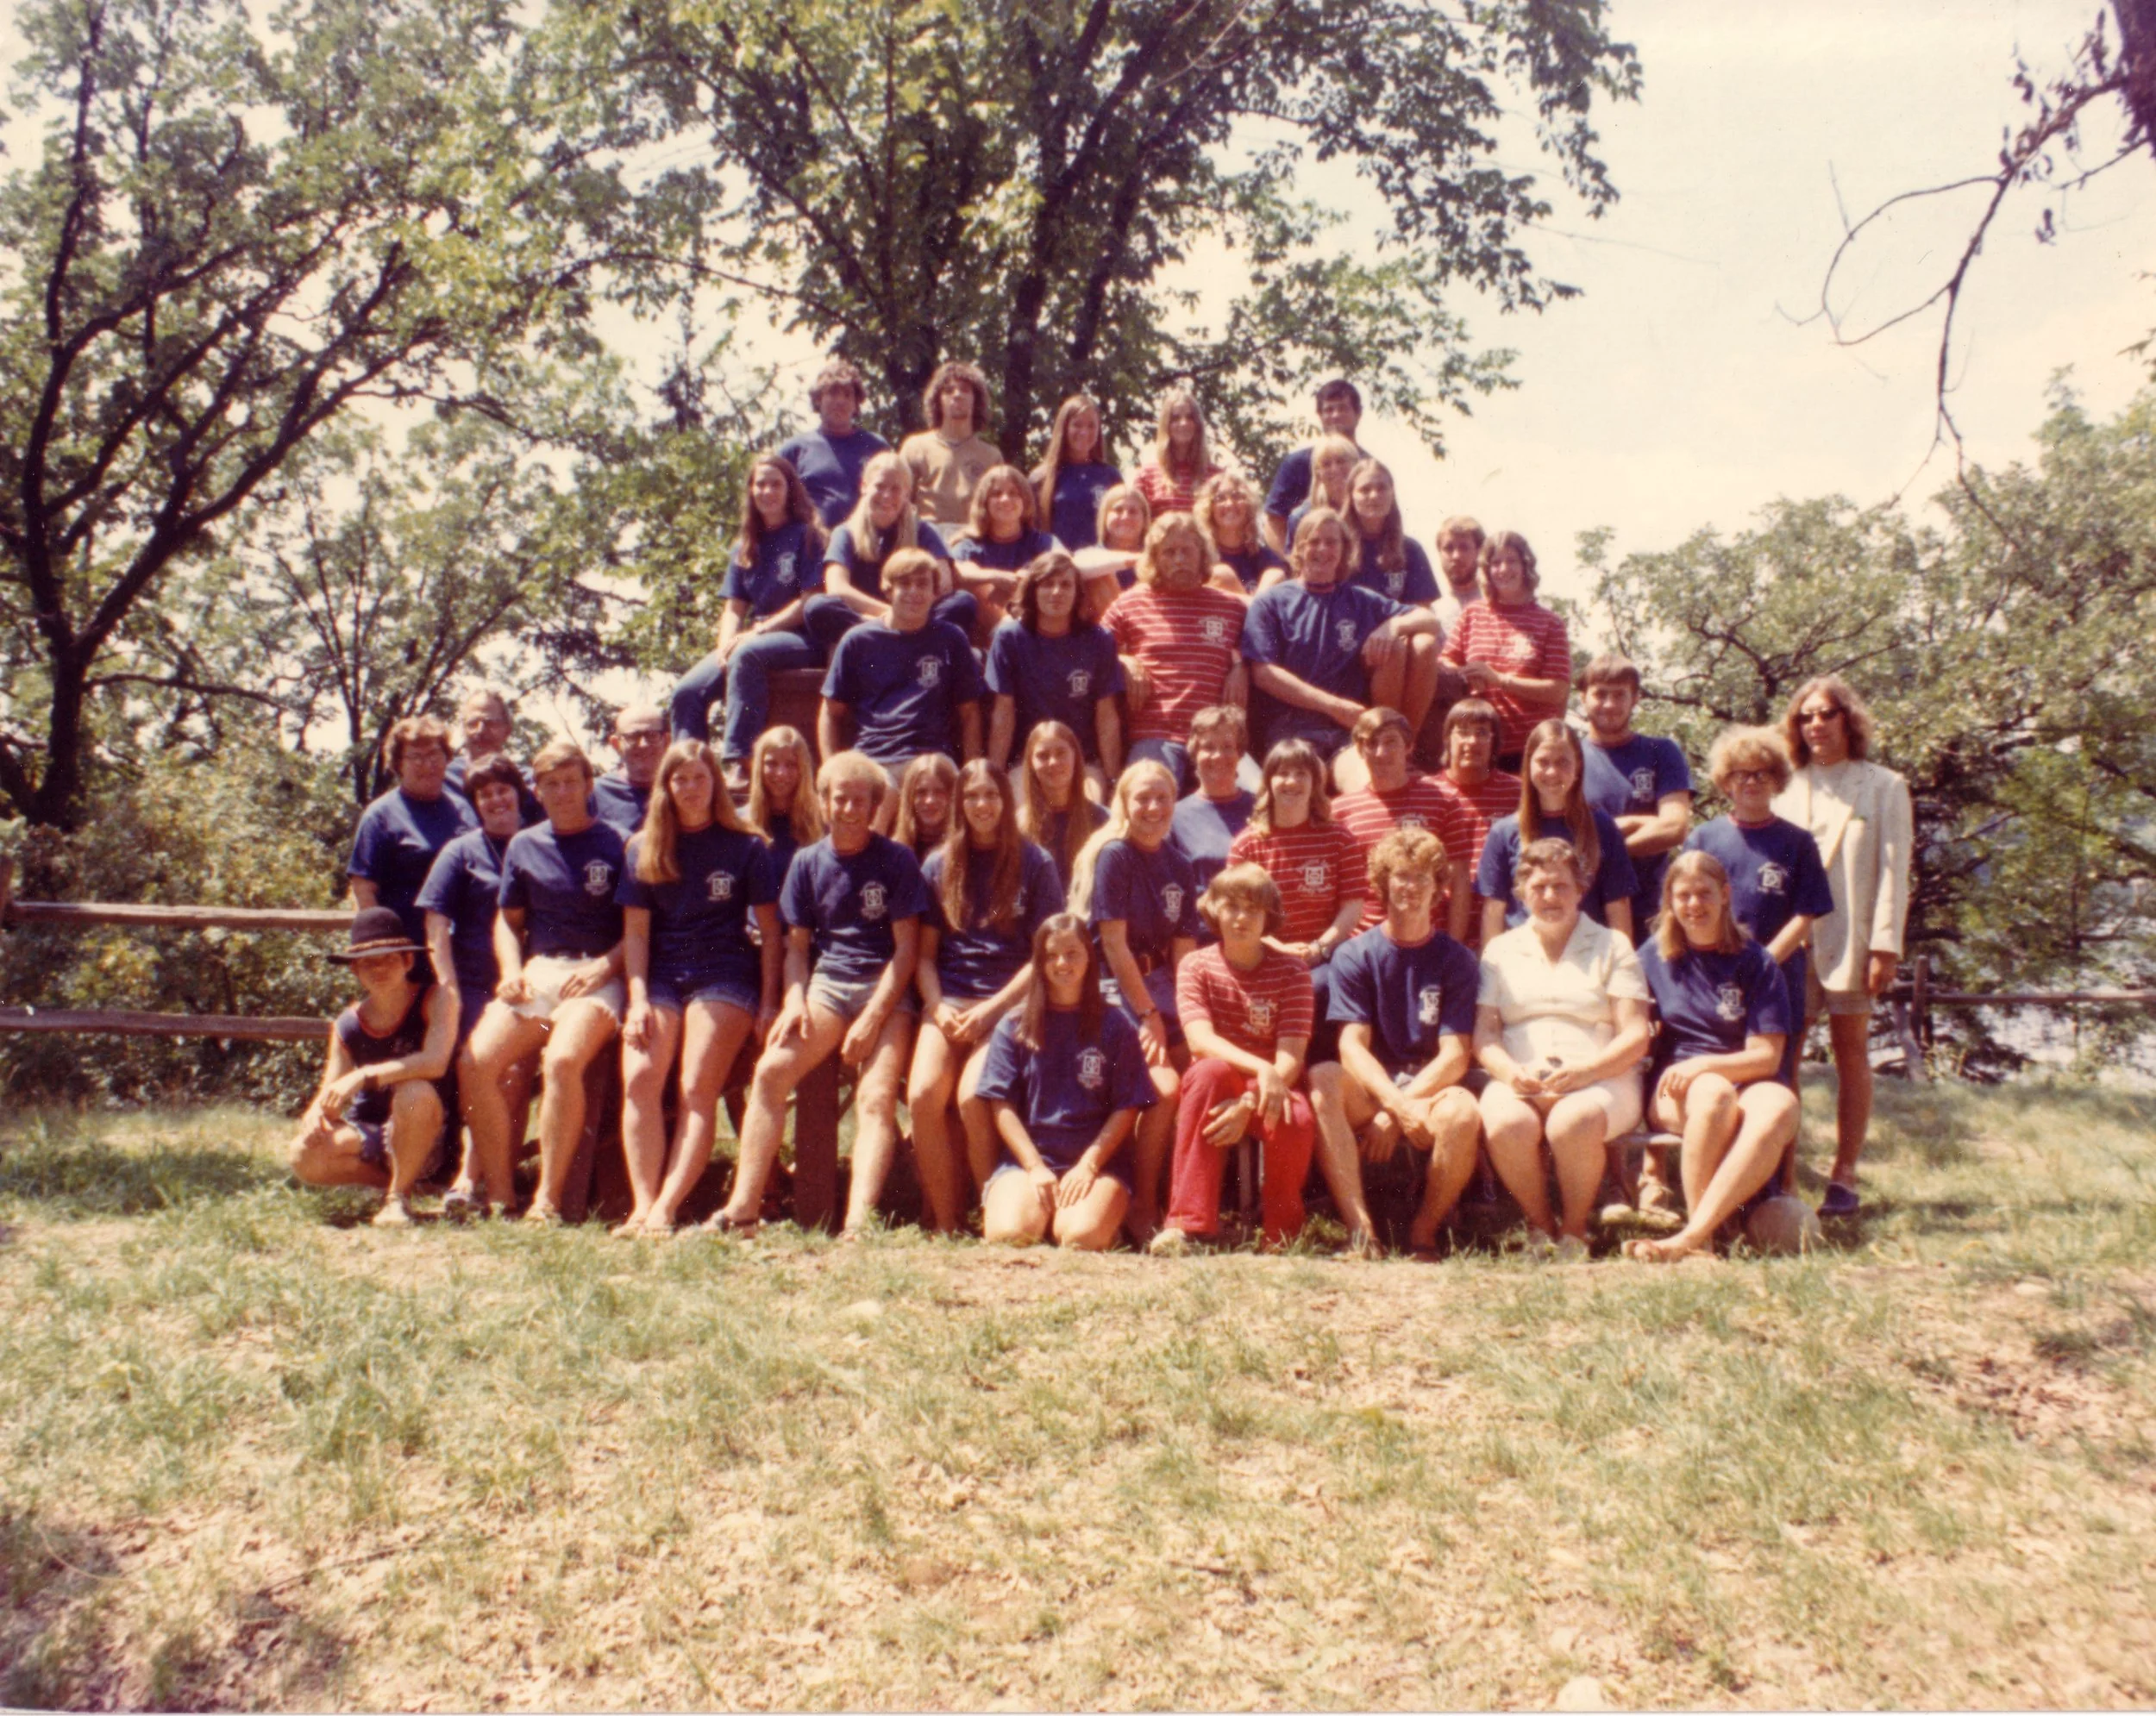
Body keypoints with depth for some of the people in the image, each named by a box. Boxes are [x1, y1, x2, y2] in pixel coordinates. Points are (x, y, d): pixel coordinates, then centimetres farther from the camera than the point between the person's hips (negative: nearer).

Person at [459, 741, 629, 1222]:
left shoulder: (618, 845, 3)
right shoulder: (524, 846, 17)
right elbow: (508, 919, 22)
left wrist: (604, 965, -13)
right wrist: (511, 970, 4)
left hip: (596, 977, -5)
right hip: (536, 970, 5)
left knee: (562, 1059, -33)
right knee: (474, 1062, -19)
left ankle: (547, 1198, -25)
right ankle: (498, 1192, -7)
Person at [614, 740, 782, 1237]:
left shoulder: (746, 847, 7)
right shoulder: (643, 849, 13)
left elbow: (769, 932, 6)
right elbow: (635, 930, 9)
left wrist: (768, 1005, -1)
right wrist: (638, 999, -3)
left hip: (724, 975, -2)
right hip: (660, 975, 3)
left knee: (697, 1089, -19)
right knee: (638, 1079, -21)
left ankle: (666, 1209, -25)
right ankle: (642, 1206, -22)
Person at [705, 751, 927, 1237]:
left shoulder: (896, 860, 2)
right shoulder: (808, 862, 12)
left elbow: (906, 947, -1)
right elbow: (797, 945, 14)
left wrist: (872, 1017, -12)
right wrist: (795, 1001, -6)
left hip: (885, 987, -3)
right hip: (826, 981, 3)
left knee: (878, 1096, -23)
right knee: (772, 1070, -21)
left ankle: (859, 1221, -36)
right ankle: (744, 1208, -21)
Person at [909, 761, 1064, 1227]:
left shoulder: (1035, 864, 5)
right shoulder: (939, 865, 13)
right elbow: (924, 951, 12)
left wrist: (990, 1009, -9)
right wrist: (937, 1007, -6)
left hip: (1010, 1003, -3)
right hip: (948, 999, 3)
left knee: (971, 1098, -27)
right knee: (922, 1095, -23)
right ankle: (944, 1224, -11)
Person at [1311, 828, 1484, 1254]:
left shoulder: (1456, 960, 5)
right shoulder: (1355, 957, 5)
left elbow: (1455, 1056, -4)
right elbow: (1352, 1047, -6)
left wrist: (1396, 1114, -17)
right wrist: (1398, 1102, -25)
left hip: (1433, 1091, 0)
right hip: (1370, 1096, 1)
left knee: (1462, 1111, -34)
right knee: (1323, 1078, -31)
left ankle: (1424, 1230, -10)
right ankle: (1361, 1230, -34)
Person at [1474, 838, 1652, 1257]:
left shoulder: (1612, 947, 13)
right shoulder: (1501, 949, 19)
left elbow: (1635, 1036, 3)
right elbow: (1484, 1033, 9)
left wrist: (1585, 1070, -16)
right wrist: (1510, 1072, -13)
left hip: (1602, 1078, -1)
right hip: (1519, 1079, 2)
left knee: (1572, 1123, -35)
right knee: (1504, 1125, -33)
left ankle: (1574, 1230, -10)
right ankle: (1539, 1224, -7)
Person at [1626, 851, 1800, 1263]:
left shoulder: (1756, 962, 4)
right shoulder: (1654, 956, 10)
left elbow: (1766, 1055, -3)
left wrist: (1703, 1065, -18)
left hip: (1744, 1080, 0)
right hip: (1674, 1092, 0)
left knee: (1780, 1106, -36)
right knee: (1715, 1094, -37)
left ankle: (1689, 1237, -43)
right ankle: (1702, 1238, -32)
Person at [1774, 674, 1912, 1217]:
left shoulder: (1884, 787, 7)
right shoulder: (1786, 790, 14)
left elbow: (1893, 871, 0)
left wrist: (1885, 946, -9)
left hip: (1850, 938, -2)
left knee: (1851, 1051, 3)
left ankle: (1844, 1177, 6)